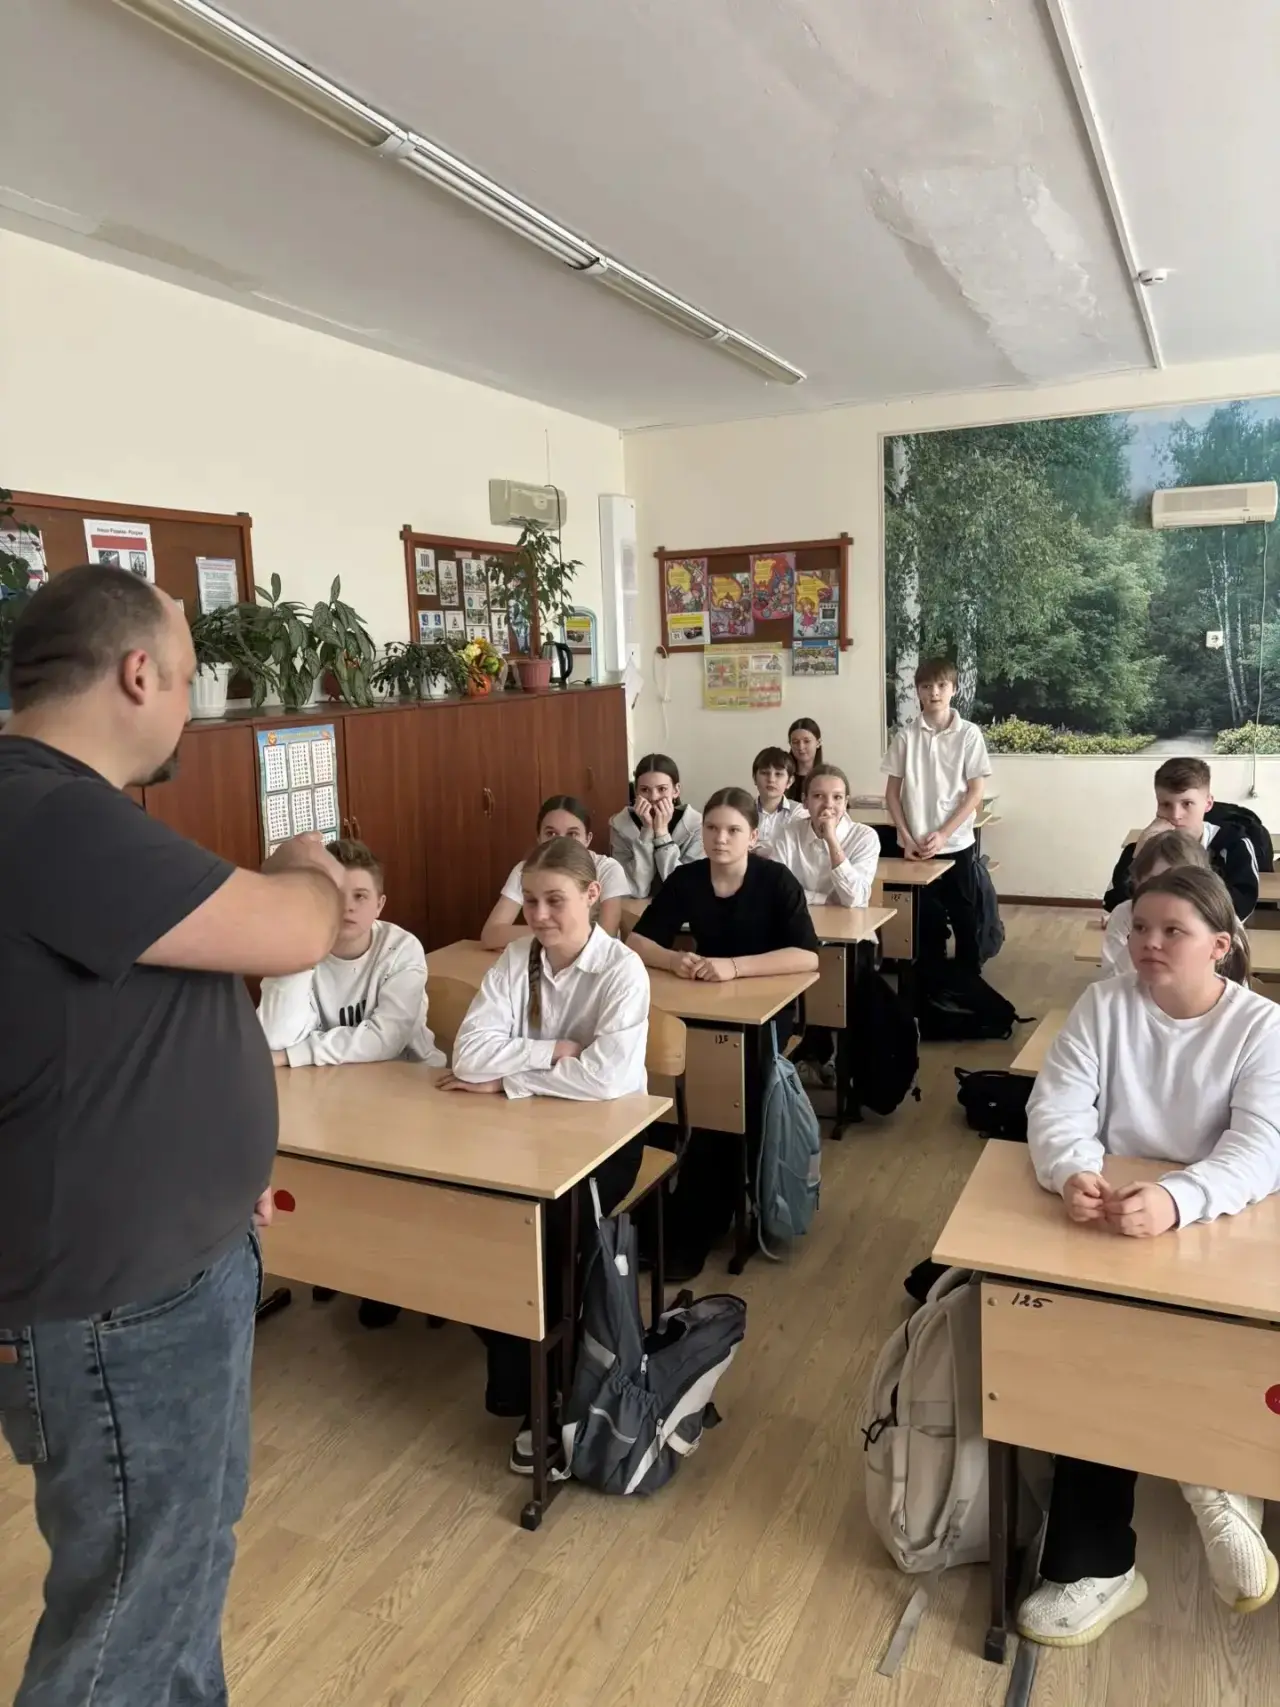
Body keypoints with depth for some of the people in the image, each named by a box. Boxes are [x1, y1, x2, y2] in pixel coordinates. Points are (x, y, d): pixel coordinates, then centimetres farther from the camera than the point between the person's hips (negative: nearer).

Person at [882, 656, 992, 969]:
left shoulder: (969, 734, -4)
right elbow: (892, 792, 4)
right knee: (926, 919, 9)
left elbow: (975, 793, -5)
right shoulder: (905, 736, 0)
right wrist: (906, 837, -5)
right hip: (916, 845, 1)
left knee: (965, 918, 7)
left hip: (957, 843, -1)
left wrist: (943, 835, -12)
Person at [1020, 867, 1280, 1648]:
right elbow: (1057, 1109, -9)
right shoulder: (1103, 1005, 0)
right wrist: (1072, 1172, -33)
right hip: (1108, 1220, 2)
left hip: (1213, 1233, -1)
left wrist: (1177, 1199, -40)